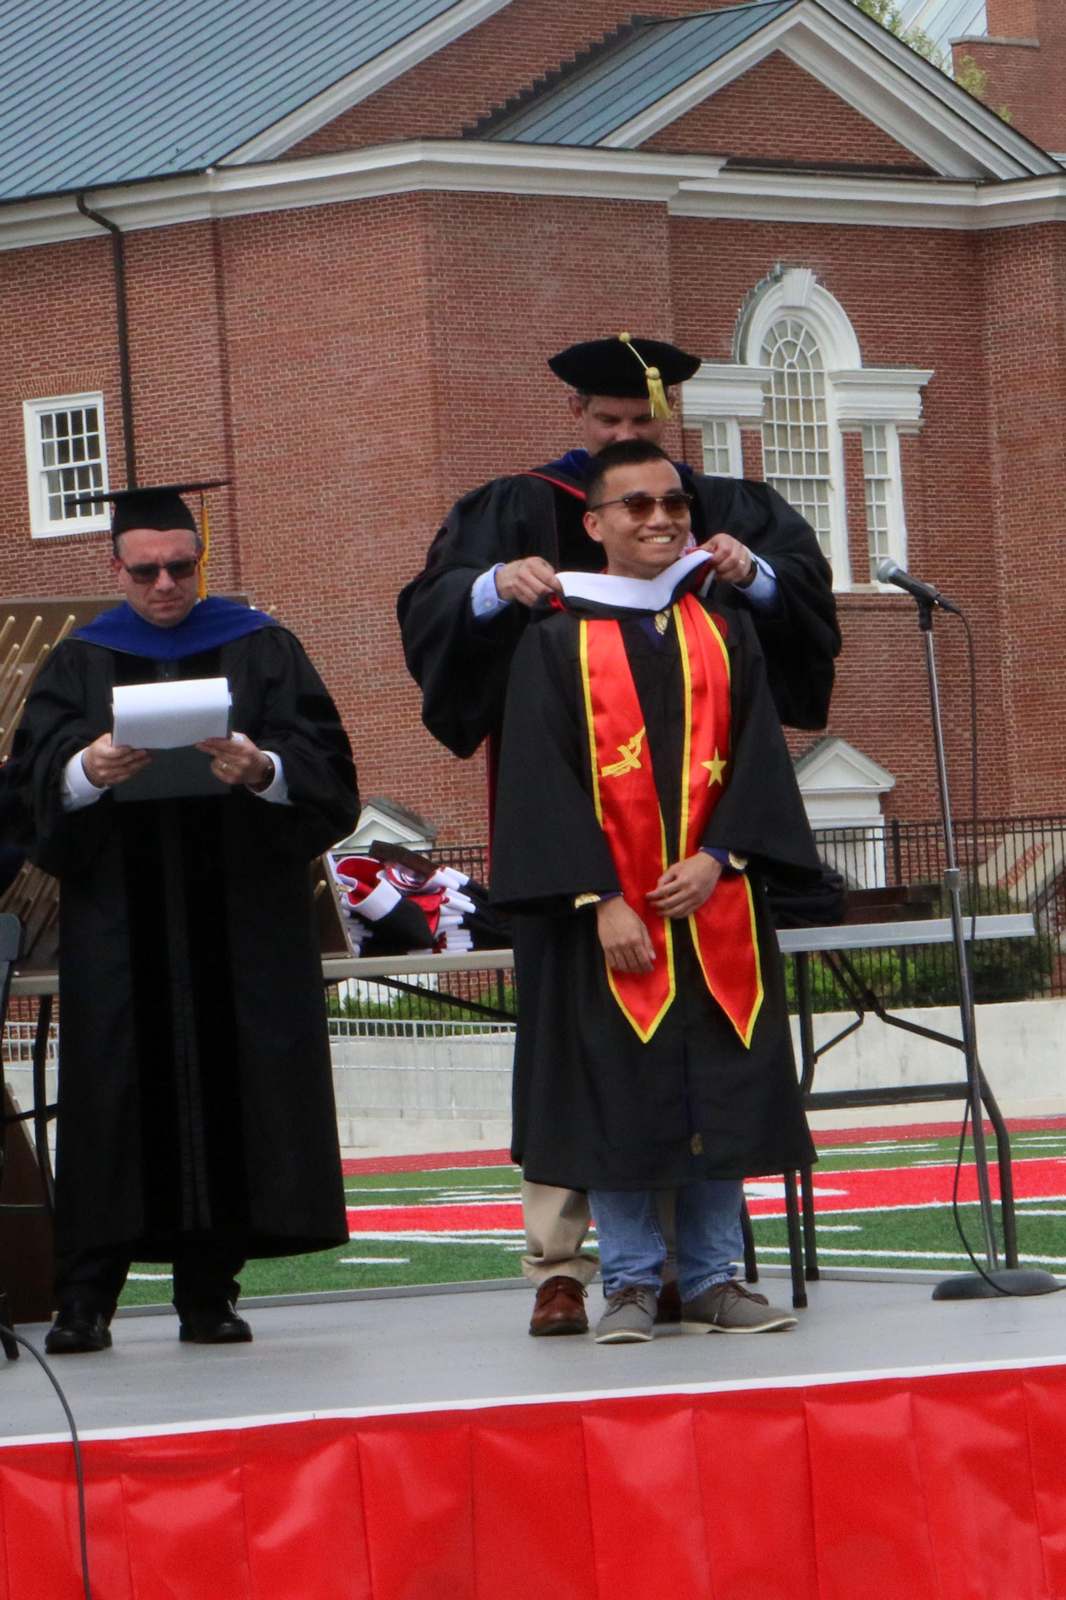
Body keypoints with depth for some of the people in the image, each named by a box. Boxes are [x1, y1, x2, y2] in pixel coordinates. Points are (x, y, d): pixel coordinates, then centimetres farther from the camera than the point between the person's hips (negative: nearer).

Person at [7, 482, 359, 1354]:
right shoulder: (80, 663, 12)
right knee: (119, 1090, -5)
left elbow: (325, 764, -1)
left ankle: (210, 1289, 4)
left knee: (228, 1087, -2)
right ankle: (85, 1299, -6)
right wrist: (87, 771, -21)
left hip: (241, 917, 0)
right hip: (119, 920, 0)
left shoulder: (261, 649, 9)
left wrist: (265, 770, -21)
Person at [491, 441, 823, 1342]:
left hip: (716, 902, 3)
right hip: (605, 912, -3)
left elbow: (758, 756, 5)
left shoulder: (725, 632, 11)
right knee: (617, 1097, -2)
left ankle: (714, 1278, 11)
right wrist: (599, 900, -14)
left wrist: (718, 857, -11)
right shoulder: (558, 642, 1)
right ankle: (631, 1283, 5)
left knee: (721, 1091, 3)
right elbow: (544, 779, -5)